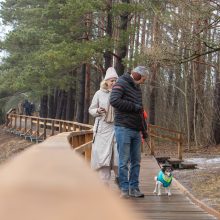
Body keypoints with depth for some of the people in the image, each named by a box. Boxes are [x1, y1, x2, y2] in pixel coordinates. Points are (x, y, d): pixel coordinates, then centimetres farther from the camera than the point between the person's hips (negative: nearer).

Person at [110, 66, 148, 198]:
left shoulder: (137, 88, 21)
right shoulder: (121, 83, -5)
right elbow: (114, 101, -22)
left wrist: (144, 129, 24)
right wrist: (134, 106, -15)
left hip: (136, 130, 8)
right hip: (124, 128, -8)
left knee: (136, 161, 8)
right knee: (124, 161, -5)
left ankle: (134, 188, 14)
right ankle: (124, 189, -1)